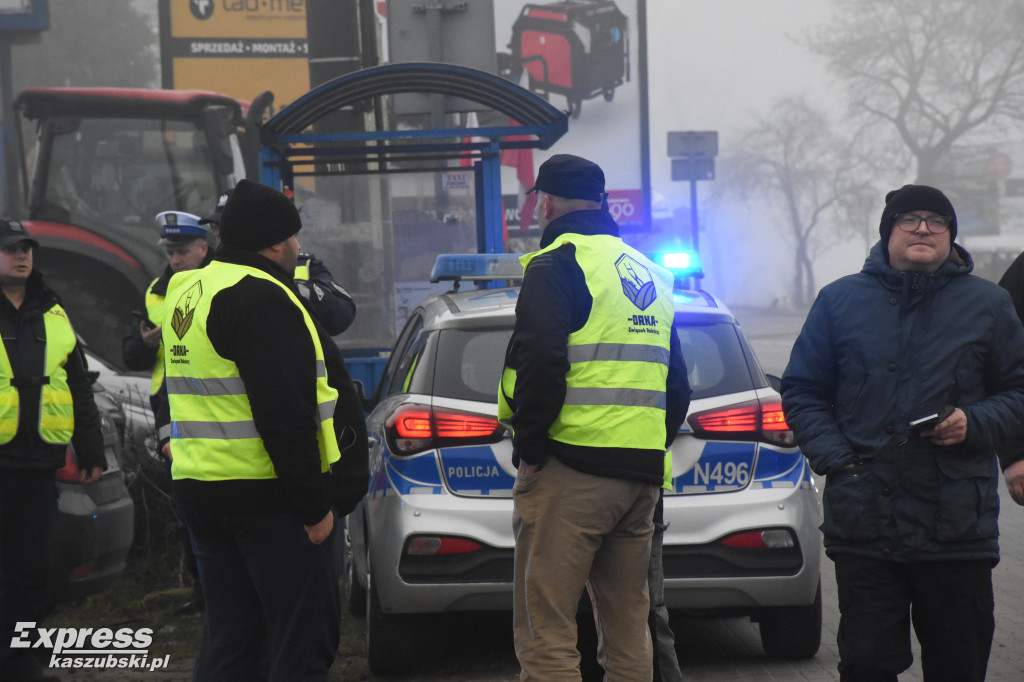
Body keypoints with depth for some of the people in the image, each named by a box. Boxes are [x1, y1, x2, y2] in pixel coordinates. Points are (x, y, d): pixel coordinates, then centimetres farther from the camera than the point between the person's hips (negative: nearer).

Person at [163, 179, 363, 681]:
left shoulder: (188, 293, 16)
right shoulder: (262, 297, -15)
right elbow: (285, 414, -21)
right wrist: (313, 506, -18)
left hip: (197, 487, 9)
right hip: (268, 495, -9)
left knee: (229, 635, 14)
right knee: (303, 639, -4)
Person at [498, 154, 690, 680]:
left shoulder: (558, 262, -5)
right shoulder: (649, 273, 22)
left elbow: (540, 361, -18)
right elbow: (677, 384, 24)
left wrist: (529, 447, -9)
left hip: (572, 467, -8)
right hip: (642, 476, 8)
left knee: (545, 633, -7)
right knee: (628, 630, 14)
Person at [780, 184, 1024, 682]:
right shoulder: (840, 300, 8)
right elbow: (802, 392, 11)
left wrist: (975, 423, -8)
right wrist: (836, 459, -3)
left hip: (958, 527, 0)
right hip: (863, 525, 0)